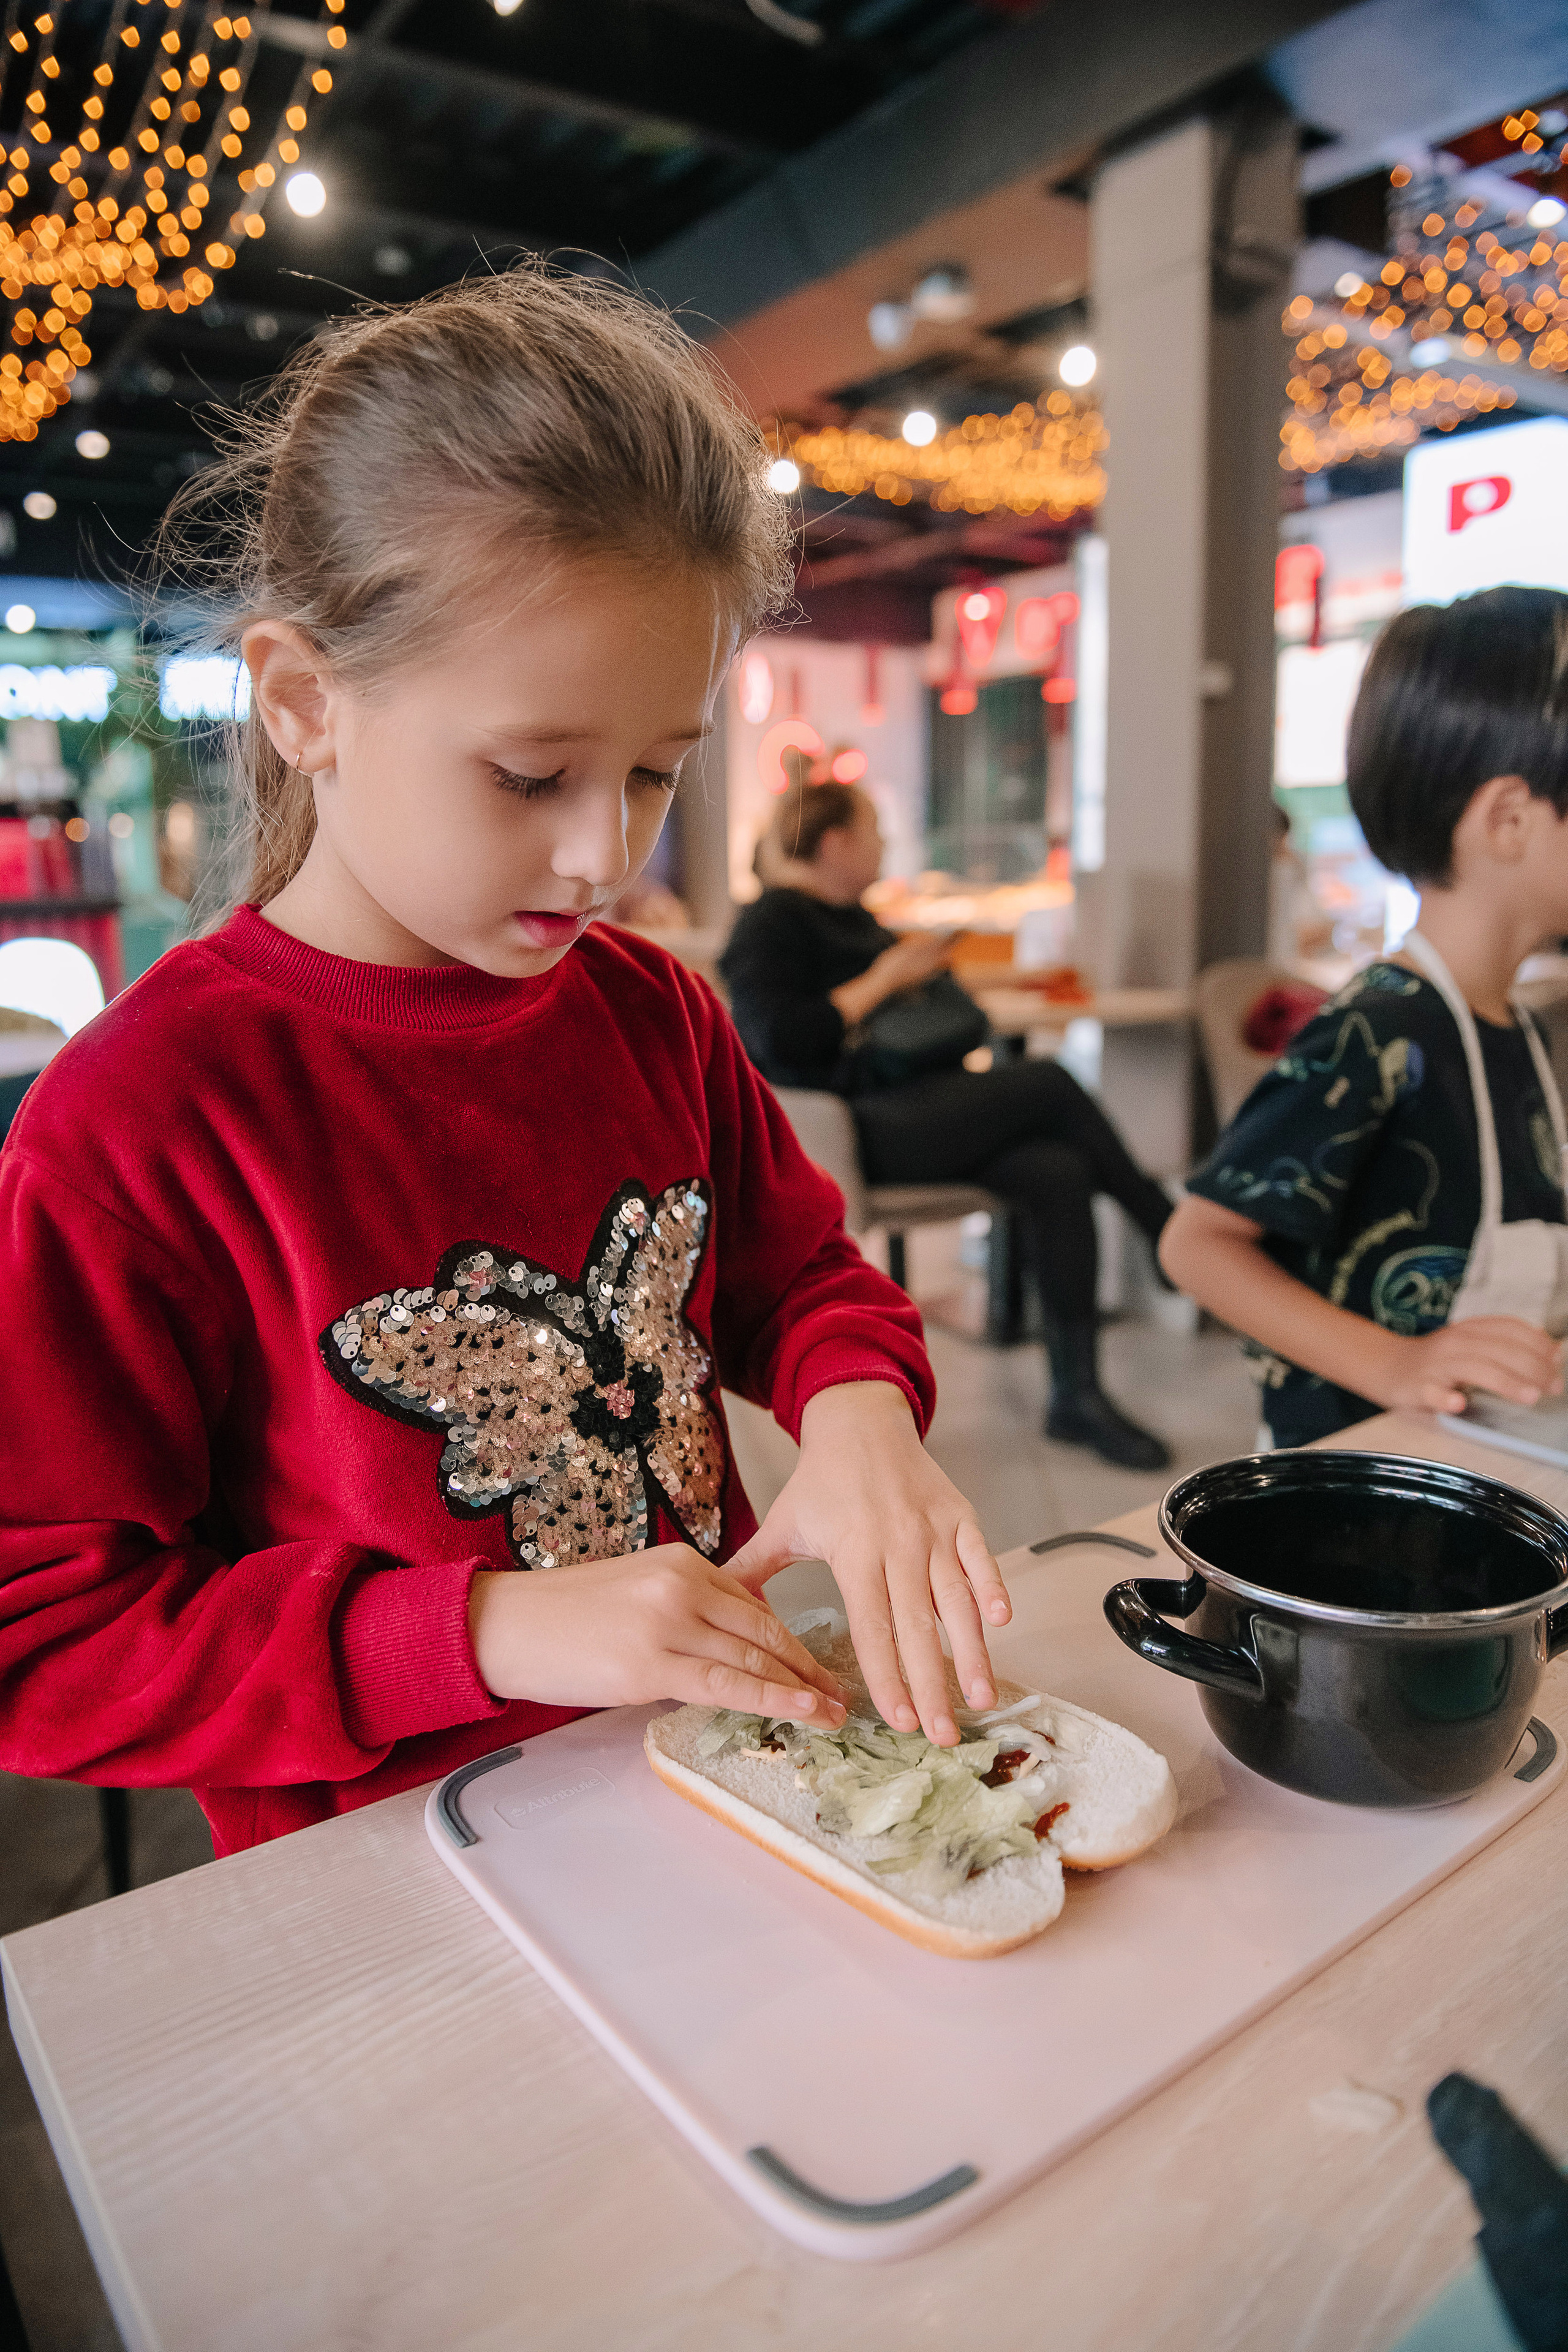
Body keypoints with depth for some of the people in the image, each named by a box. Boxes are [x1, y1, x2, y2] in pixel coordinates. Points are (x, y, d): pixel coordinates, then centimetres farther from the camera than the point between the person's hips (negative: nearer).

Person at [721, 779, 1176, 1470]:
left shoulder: (852, 915, 24)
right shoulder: (772, 923, -3)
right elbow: (778, 1039, -19)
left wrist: (926, 962, 14)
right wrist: (884, 978, -12)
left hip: (908, 1110, 9)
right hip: (847, 1132, -9)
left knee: (1057, 1171, -17)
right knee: (1048, 1083, -19)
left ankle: (1077, 1393, -15)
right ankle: (1173, 1238, -3)